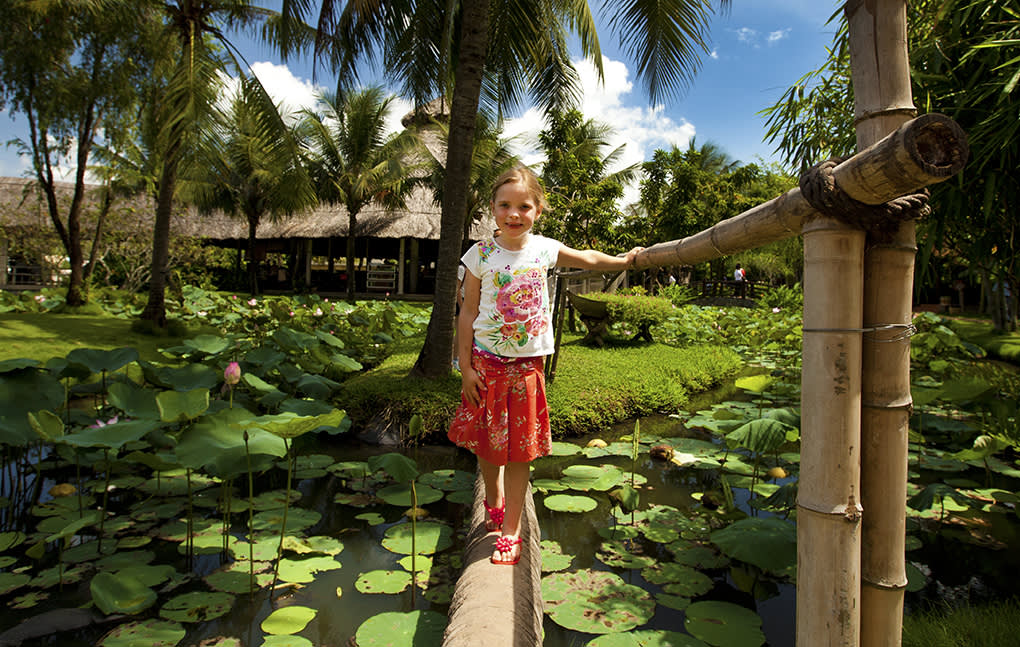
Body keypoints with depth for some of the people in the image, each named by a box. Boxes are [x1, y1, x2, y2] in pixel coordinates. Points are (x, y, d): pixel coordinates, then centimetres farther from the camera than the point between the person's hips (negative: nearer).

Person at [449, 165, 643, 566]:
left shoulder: (544, 249, -1)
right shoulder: (481, 255, -7)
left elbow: (587, 258, 20)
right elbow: (468, 312, -4)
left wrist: (623, 260, 26)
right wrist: (465, 367, -7)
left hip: (527, 364, 1)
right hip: (487, 362, -1)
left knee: (520, 448, 4)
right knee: (486, 442, 12)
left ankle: (510, 530, 16)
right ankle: (494, 500, 40)